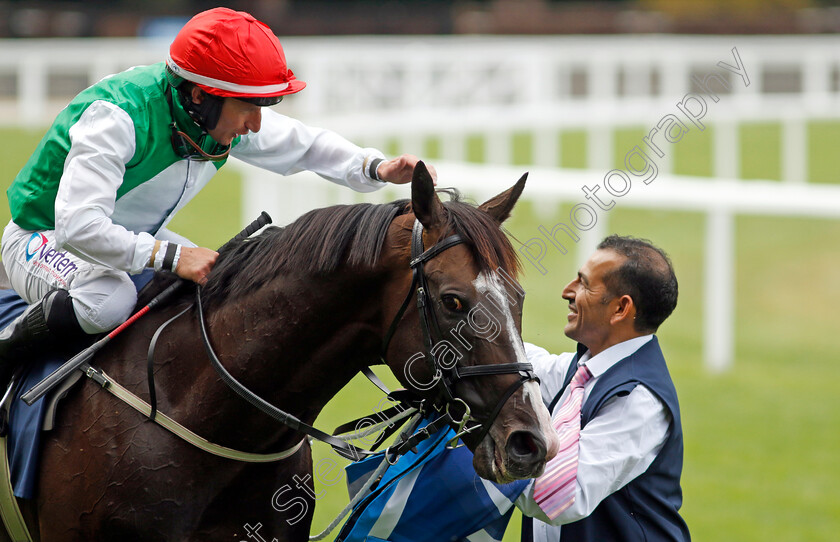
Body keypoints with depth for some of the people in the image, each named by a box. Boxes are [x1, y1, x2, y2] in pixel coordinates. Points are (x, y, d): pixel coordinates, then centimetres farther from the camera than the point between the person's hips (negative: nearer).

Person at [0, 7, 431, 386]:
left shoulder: (227, 117, -11)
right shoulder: (116, 116, -35)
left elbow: (305, 146, 6)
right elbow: (78, 227, -42)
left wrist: (376, 168, -11)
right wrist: (169, 255, -45)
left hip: (136, 240, 8)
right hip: (44, 241, -8)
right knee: (109, 300, -38)